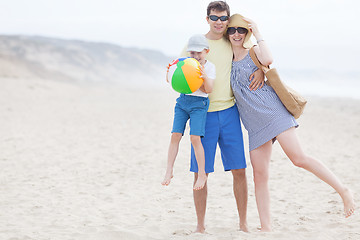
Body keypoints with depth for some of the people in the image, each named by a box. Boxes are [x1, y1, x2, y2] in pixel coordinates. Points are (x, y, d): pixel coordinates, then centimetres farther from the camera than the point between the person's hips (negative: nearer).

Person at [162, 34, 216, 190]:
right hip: (183, 101, 4)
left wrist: (205, 77, -28)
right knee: (175, 135, -4)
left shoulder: (210, 67, -1)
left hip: (199, 103, -4)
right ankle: (169, 171, 5)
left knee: (195, 137, -14)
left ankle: (202, 174, -3)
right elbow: (170, 80, 11)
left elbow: (209, 90, -10)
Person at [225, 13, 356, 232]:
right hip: (255, 125, 5)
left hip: (272, 111, -5)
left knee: (299, 158, -17)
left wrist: (258, 34, -9)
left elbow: (267, 60, -20)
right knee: (260, 176, -2)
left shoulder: (254, 52, 4)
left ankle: (343, 190, -7)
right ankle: (266, 228, 0)